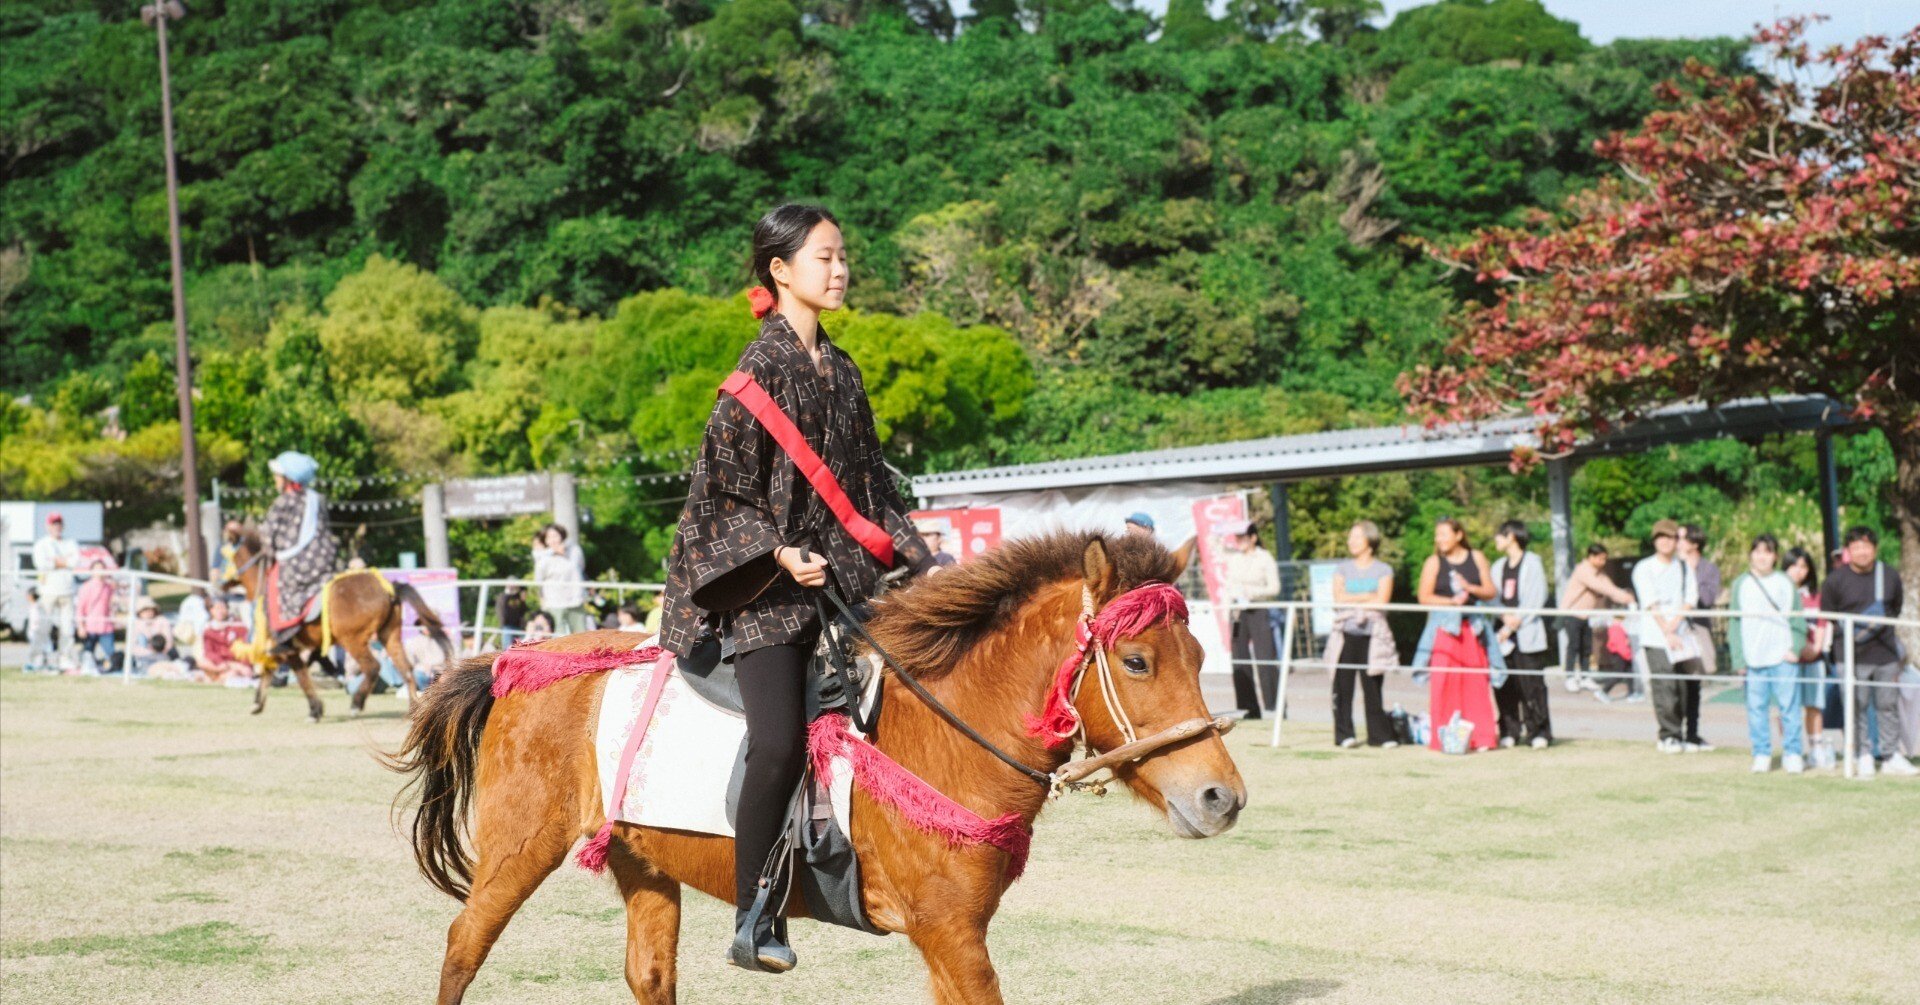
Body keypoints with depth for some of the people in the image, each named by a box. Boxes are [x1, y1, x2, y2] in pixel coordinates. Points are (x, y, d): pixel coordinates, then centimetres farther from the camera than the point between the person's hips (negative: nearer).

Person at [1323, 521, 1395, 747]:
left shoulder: (1383, 570, 9)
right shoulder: (1342, 569, 15)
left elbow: (1382, 600, -5)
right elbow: (1339, 598, 1)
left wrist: (1352, 600, -3)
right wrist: (1368, 596, -2)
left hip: (1371, 635, -1)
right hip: (1346, 635, 2)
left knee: (1372, 686, -4)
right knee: (1343, 686, -4)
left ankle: (1379, 735, 1)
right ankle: (1344, 734, -1)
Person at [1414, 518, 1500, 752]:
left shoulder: (1476, 558, 9)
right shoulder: (1434, 562, 4)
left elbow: (1490, 592, 6)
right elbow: (1425, 597, -3)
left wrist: (1469, 588, -11)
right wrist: (1452, 601, -15)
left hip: (1472, 628, 2)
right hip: (1444, 627, -2)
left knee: (1476, 683, 0)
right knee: (1443, 683, -7)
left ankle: (1481, 737, 4)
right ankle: (1442, 739, -4)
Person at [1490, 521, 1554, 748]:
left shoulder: (1532, 563, 1)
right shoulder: (1498, 567, 19)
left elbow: (1537, 598, -6)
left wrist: (1516, 621, -11)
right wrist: (1504, 617, -7)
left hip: (1526, 634, -5)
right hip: (1504, 634, 5)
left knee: (1532, 685, -7)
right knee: (1504, 686, 1)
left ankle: (1538, 731, -1)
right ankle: (1509, 732, 8)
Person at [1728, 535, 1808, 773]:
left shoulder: (1784, 583, 7)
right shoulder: (1741, 584, 10)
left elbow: (1798, 619, 8)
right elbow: (1735, 623, 10)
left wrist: (1795, 649, -5)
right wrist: (1738, 659, 3)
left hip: (1783, 656, -1)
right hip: (1753, 657, 1)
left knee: (1789, 705, -3)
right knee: (1756, 707, 2)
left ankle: (1793, 754, 4)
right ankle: (1761, 754, 10)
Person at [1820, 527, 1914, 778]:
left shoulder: (1890, 576, 5)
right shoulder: (1836, 579, -4)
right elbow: (1826, 616, 3)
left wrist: (1881, 624, 7)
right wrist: (1853, 629, -5)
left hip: (1885, 653, 3)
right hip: (1852, 655, -3)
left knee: (1888, 705, 8)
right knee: (1857, 707, -2)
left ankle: (1892, 757, 18)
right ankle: (1864, 757, 8)